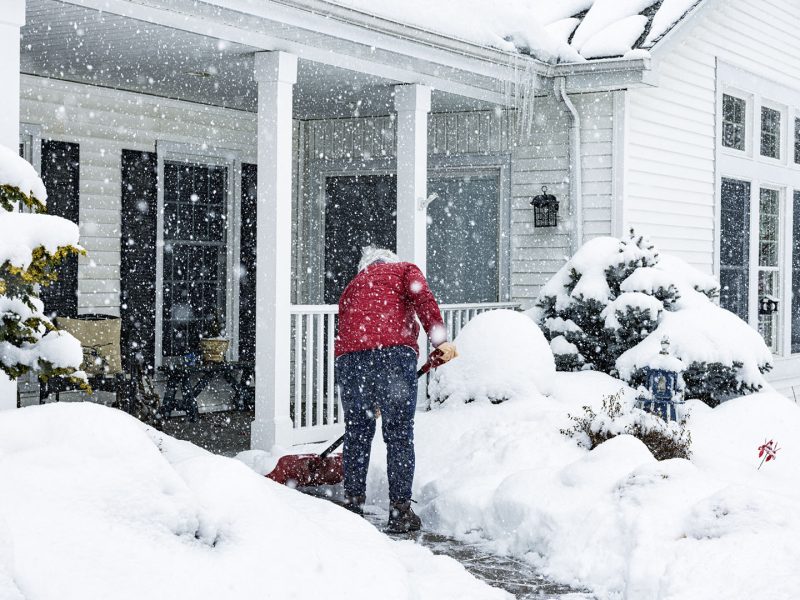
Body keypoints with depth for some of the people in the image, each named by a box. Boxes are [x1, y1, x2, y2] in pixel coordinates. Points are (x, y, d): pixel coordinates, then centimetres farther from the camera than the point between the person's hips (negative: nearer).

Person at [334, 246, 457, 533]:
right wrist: (440, 339, -9)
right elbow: (422, 296, -1)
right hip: (393, 352, -4)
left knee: (356, 433, 16)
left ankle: (353, 504, 23)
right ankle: (400, 511, 8)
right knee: (399, 434, 4)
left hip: (349, 357, 4)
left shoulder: (352, 286, 35)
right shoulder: (404, 270, 23)